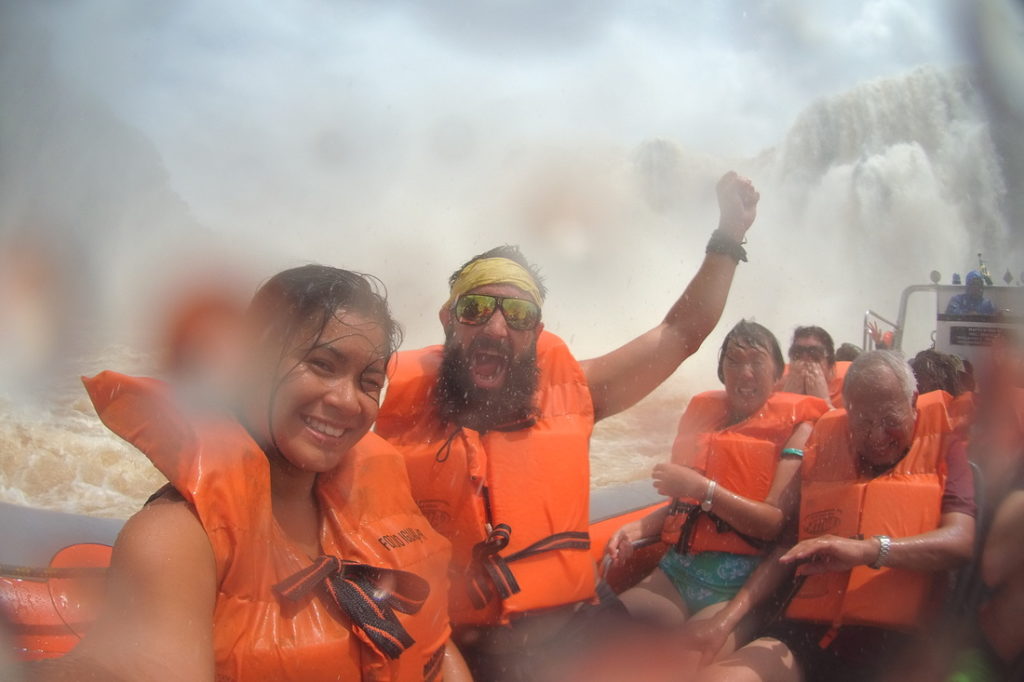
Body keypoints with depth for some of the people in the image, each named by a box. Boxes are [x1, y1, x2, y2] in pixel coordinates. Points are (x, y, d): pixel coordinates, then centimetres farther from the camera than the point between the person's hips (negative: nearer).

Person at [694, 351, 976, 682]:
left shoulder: (941, 453, 10)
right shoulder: (824, 453, 20)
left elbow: (961, 540, -8)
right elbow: (786, 549, 16)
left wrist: (869, 550, -25)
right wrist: (730, 614, 2)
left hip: (894, 639, -3)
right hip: (807, 631, 4)